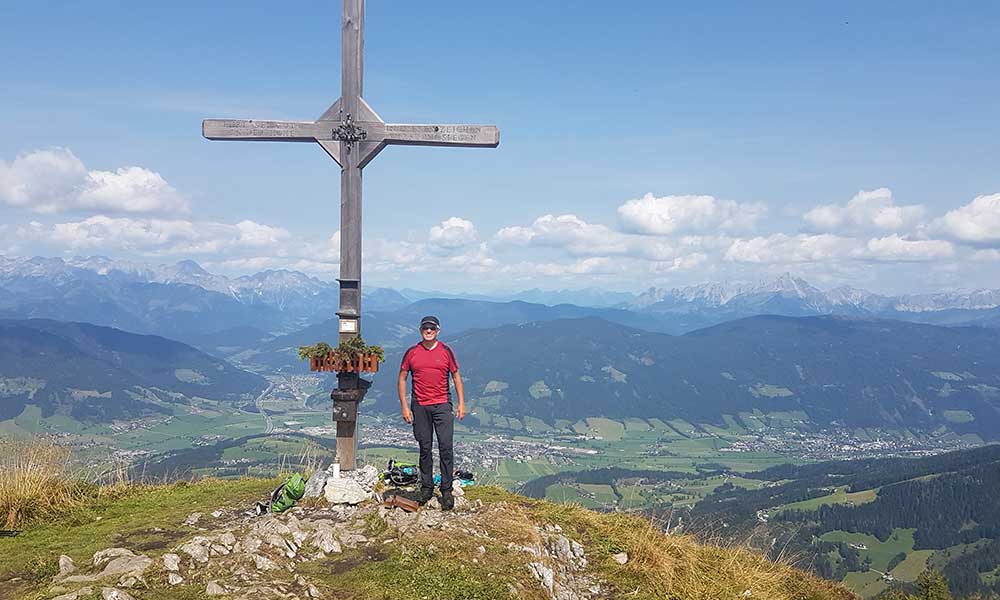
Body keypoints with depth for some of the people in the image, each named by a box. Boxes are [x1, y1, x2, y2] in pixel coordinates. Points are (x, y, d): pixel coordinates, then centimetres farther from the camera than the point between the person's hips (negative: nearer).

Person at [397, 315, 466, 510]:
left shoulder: (446, 351, 3)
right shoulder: (412, 353, 4)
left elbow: (456, 377, 8)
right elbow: (402, 379, 8)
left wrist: (461, 403, 2)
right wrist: (404, 407, 1)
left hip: (442, 405, -1)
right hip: (419, 406, 1)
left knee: (446, 448, -6)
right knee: (425, 448, 8)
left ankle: (447, 491, 1)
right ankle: (426, 488, 19)